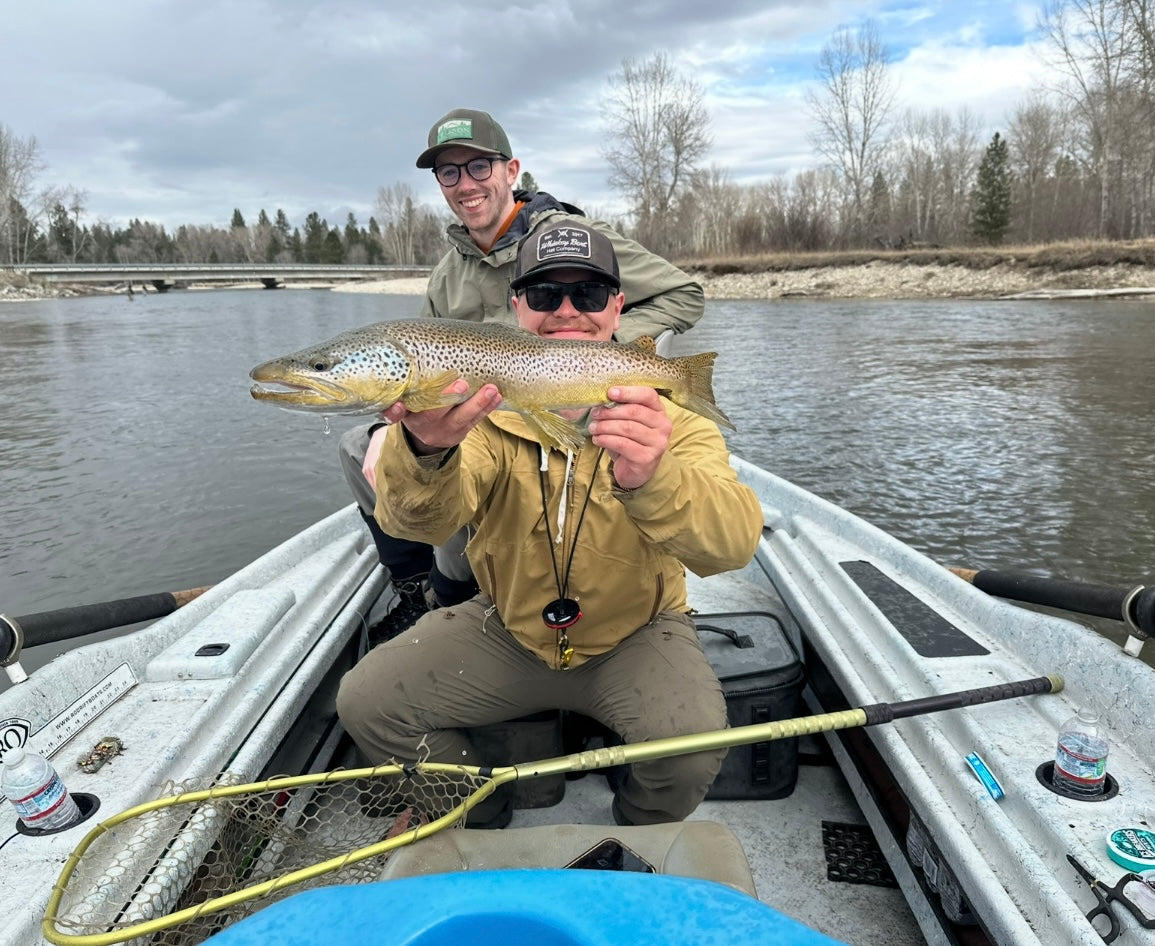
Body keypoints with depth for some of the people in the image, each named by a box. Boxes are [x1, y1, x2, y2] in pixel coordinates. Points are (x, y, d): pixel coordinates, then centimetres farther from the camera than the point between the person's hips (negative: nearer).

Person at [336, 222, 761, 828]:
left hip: (636, 635, -1)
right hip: (507, 629, 2)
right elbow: (421, 522, -28)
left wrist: (652, 482, -53)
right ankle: (485, 826, 19)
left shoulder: (665, 413, -15)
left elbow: (734, 543, -31)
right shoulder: (483, 405, -11)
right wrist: (427, 450, -52)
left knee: (692, 736, -27)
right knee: (365, 702, -9)